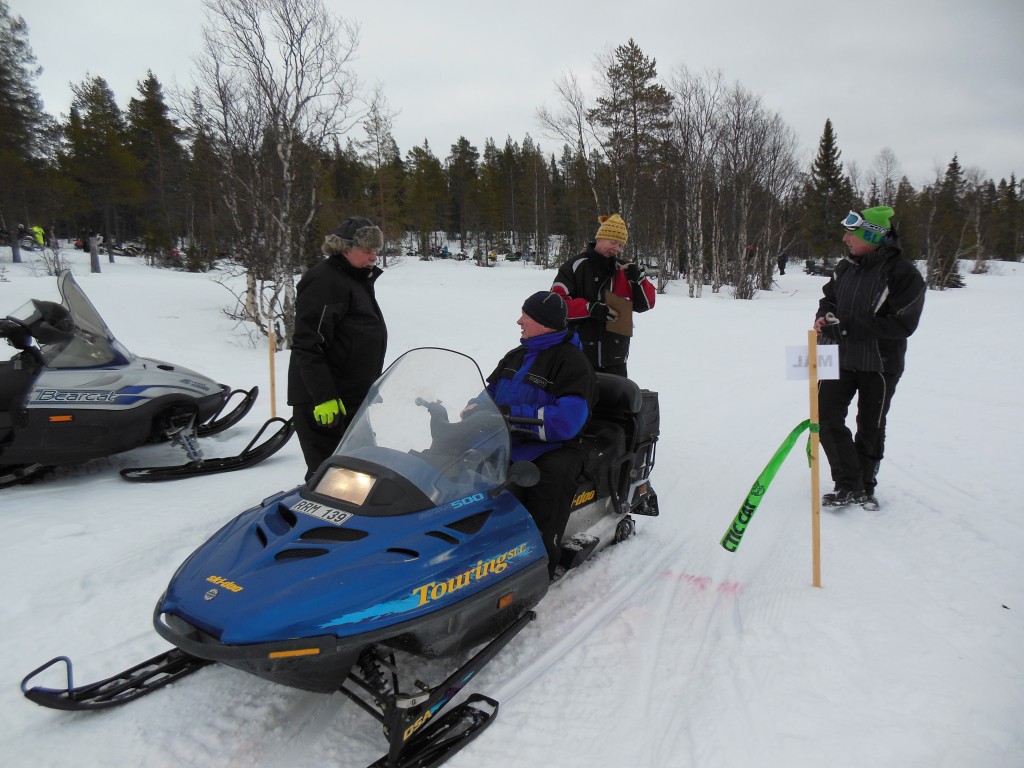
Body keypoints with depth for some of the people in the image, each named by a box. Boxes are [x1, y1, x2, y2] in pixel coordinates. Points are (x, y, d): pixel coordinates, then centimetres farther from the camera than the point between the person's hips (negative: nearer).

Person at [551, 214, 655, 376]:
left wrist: (638, 278, -9)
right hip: (579, 356, -4)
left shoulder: (622, 272, 9)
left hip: (614, 359, 4)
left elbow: (645, 304, 8)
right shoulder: (575, 267, -5)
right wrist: (590, 308, -22)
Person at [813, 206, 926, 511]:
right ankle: (849, 485, 4)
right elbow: (828, 299, 19)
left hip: (880, 363, -4)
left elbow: (901, 325, -21)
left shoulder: (903, 274, -16)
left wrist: (845, 326, -25)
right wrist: (824, 317, -6)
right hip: (840, 357, 5)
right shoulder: (845, 268, 3)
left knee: (871, 428, 9)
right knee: (827, 417, -6)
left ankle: (865, 486, 28)